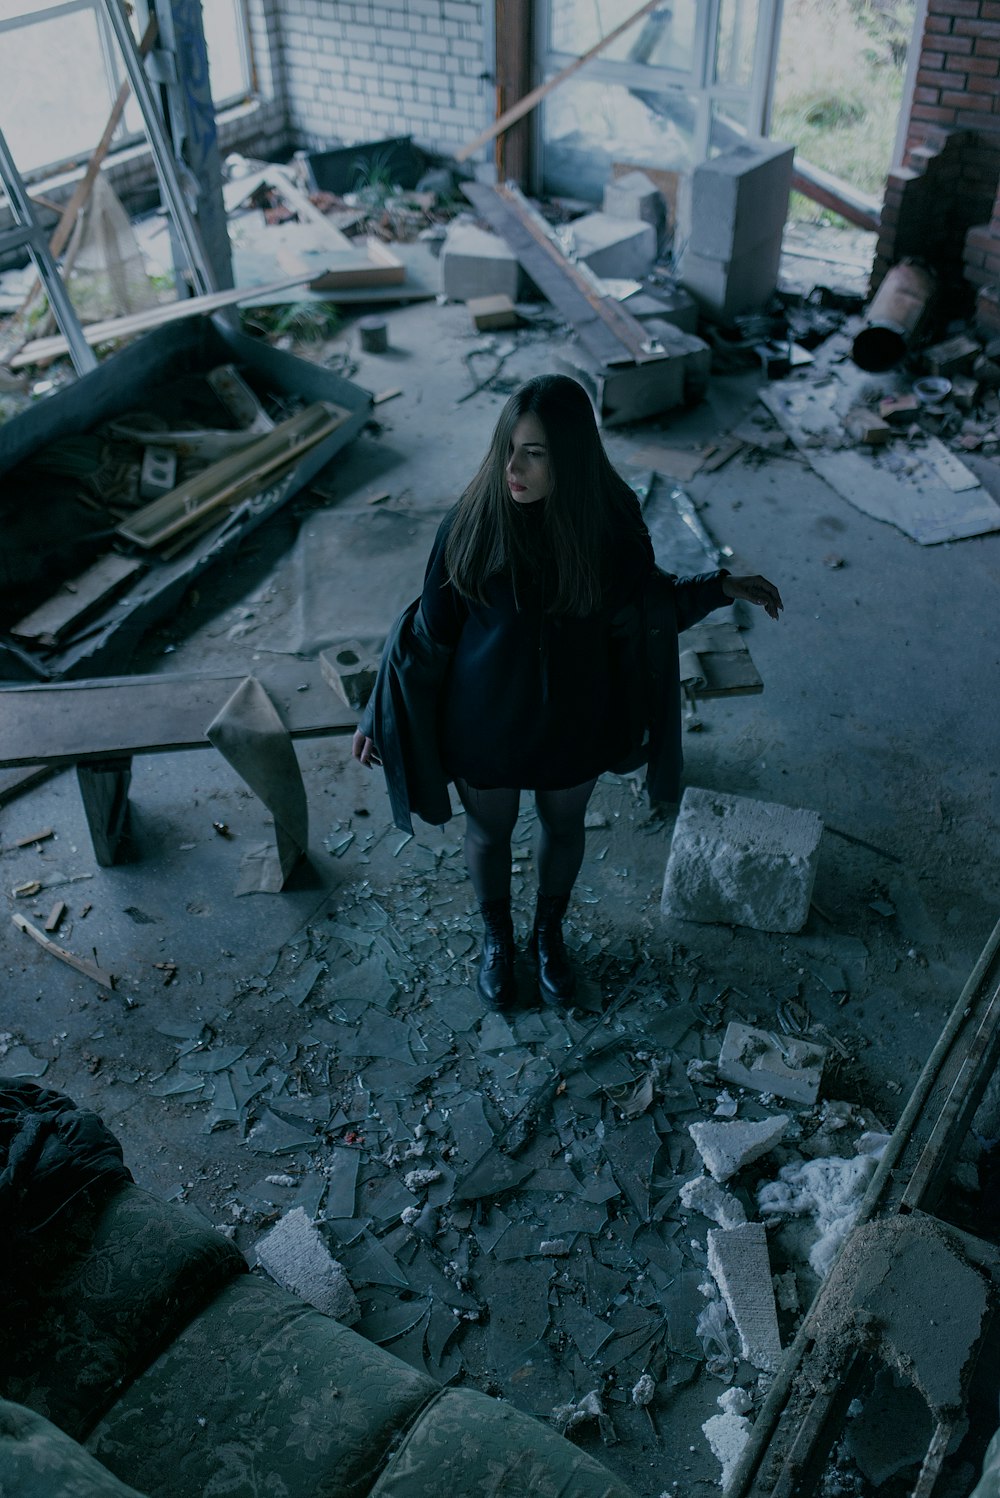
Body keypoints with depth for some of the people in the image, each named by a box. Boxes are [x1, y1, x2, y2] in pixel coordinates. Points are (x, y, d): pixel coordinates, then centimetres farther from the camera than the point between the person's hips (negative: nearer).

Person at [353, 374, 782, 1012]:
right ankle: (497, 939, 52)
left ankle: (549, 934, 55)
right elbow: (432, 626, -11)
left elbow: (644, 605, 0)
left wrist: (720, 587, -12)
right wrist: (380, 714, -9)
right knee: (490, 830, 22)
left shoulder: (611, 521, -18)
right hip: (486, 720, -1)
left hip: (573, 720, 2)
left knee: (563, 827, 24)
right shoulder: (475, 519, -22)